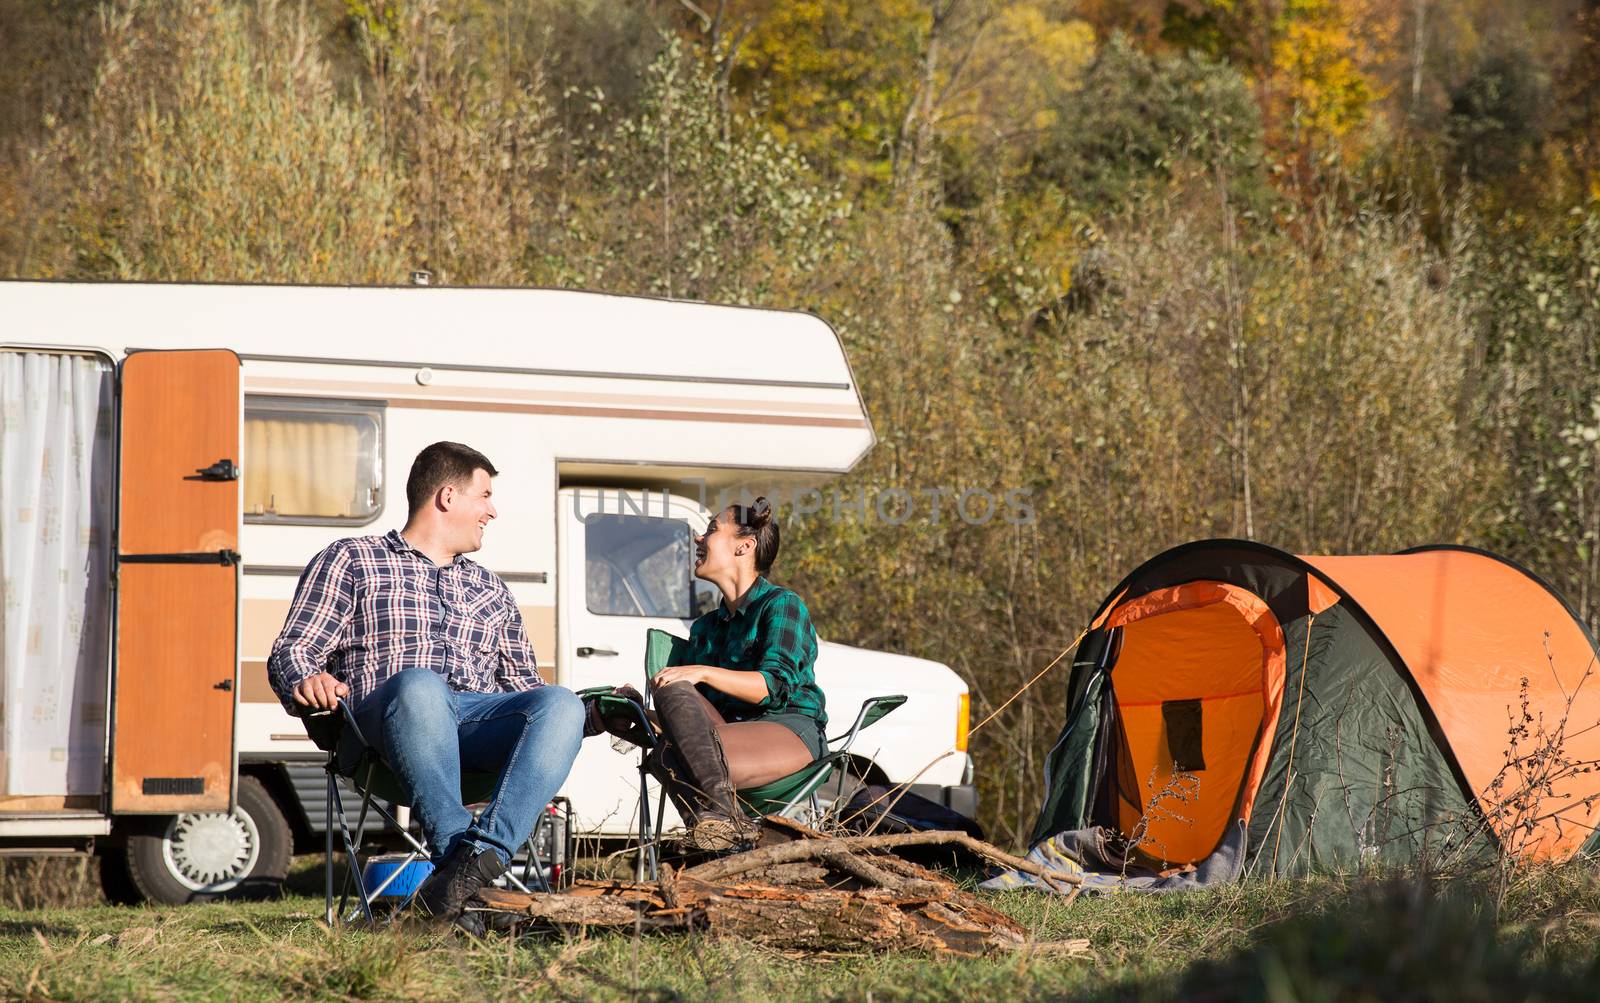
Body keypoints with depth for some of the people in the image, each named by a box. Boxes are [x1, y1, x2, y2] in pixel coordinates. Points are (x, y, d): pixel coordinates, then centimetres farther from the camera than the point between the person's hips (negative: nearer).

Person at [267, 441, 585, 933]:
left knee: (561, 703, -31)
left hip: (477, 721, 4)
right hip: (383, 717, -4)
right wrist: (306, 682, -15)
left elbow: (524, 685, 34)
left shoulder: (490, 589, 35)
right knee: (419, 685, -41)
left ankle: (482, 854, -48)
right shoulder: (350, 561, 20)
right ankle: (455, 849, -49)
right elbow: (291, 653, 10)